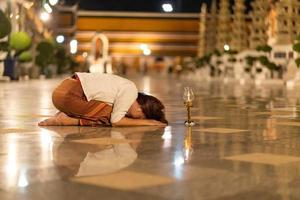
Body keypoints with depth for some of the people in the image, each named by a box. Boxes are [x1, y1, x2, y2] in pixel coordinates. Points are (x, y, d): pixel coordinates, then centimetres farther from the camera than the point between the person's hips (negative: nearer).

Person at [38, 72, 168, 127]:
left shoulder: (126, 89, 11)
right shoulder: (130, 92, -13)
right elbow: (116, 121, -12)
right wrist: (146, 122, -4)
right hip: (66, 94, -9)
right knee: (109, 116, -8)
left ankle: (69, 115, 8)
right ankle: (70, 121, -8)